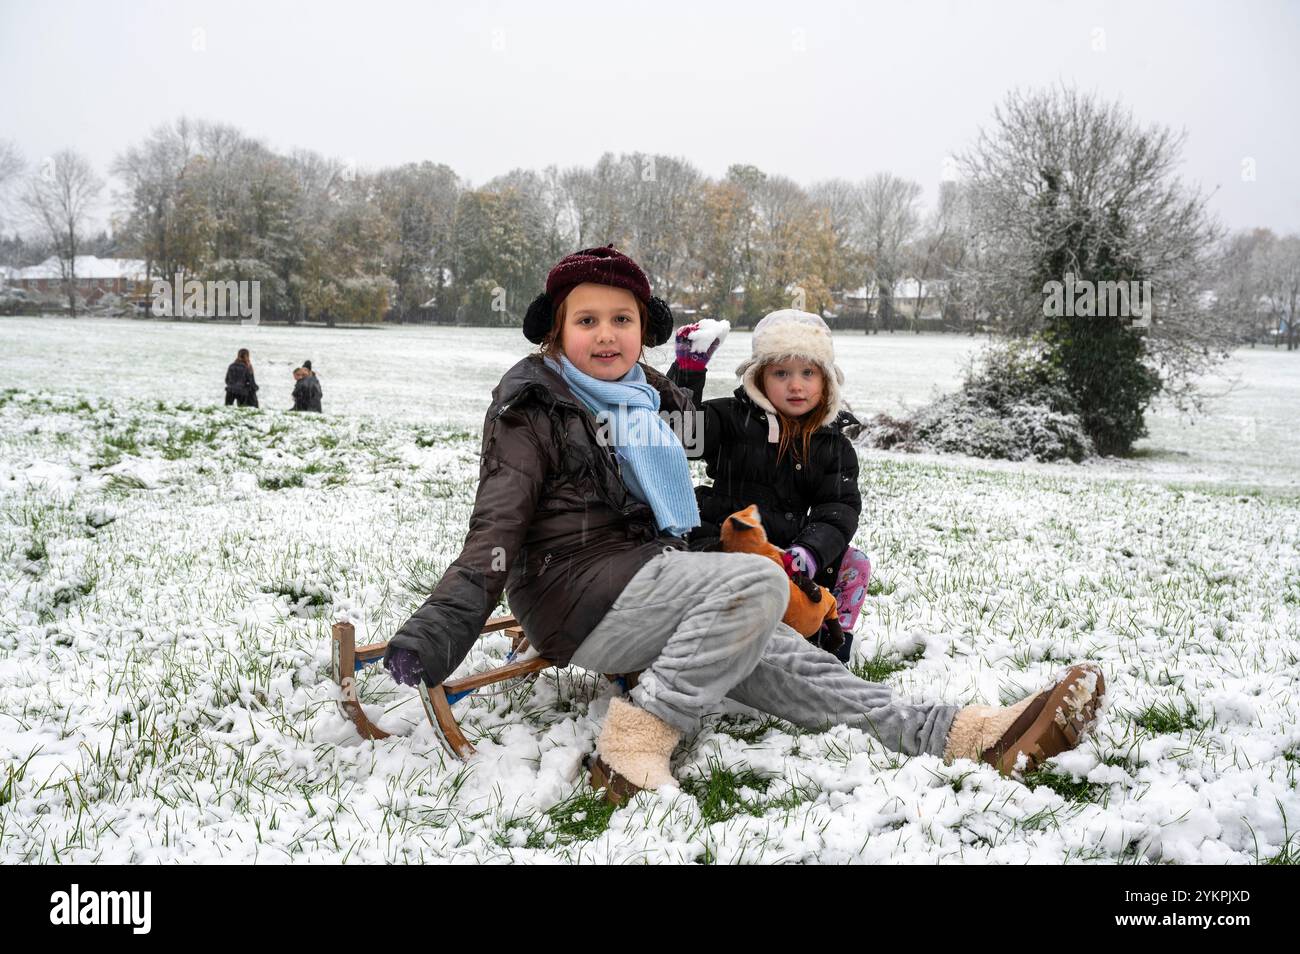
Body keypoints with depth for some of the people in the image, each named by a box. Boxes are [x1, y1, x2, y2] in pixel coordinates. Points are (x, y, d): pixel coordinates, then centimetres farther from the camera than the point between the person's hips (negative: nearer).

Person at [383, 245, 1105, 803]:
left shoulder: (655, 401, 18)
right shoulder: (533, 409, -4)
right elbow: (499, 522, -14)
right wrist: (448, 620, -26)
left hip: (645, 578, 7)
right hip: (579, 597, -7)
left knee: (773, 658, -8)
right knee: (758, 582, -23)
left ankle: (961, 735, -13)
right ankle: (637, 739, -28)